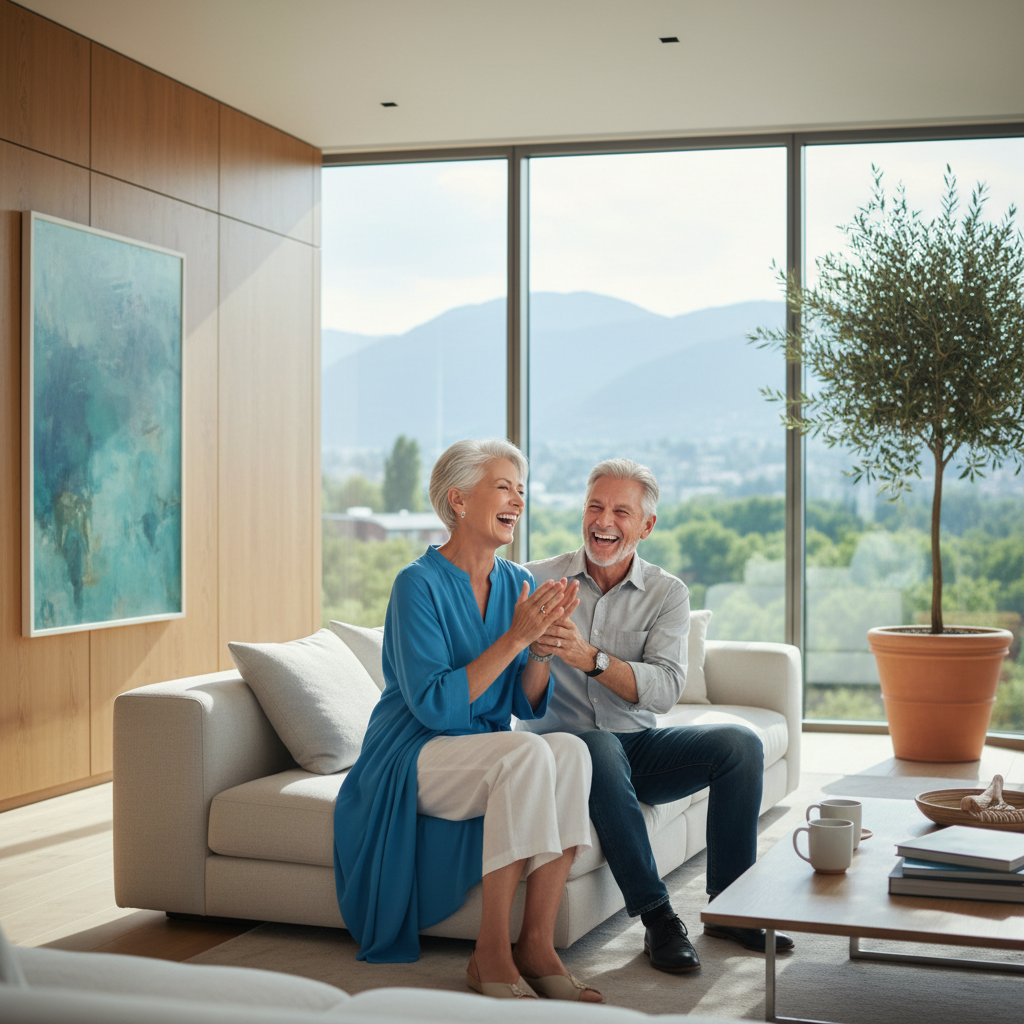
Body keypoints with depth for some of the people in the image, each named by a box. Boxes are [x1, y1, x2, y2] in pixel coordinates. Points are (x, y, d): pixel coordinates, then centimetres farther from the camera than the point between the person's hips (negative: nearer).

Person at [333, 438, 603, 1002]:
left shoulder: (517, 584, 6)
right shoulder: (419, 584, -14)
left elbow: (528, 705, 5)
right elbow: (434, 706, -22)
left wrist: (544, 639, -13)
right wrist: (514, 638, -24)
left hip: (486, 755, 6)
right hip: (412, 757, -6)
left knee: (569, 749, -25)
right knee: (527, 754, -32)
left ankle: (536, 944, -23)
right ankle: (491, 954, -25)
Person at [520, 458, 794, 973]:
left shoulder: (668, 593, 2)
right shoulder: (536, 580, -1)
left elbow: (665, 689, -13)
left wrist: (589, 657, -29)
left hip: (638, 744, 3)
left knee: (740, 743, -19)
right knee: (600, 748, -37)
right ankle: (656, 916, -29)